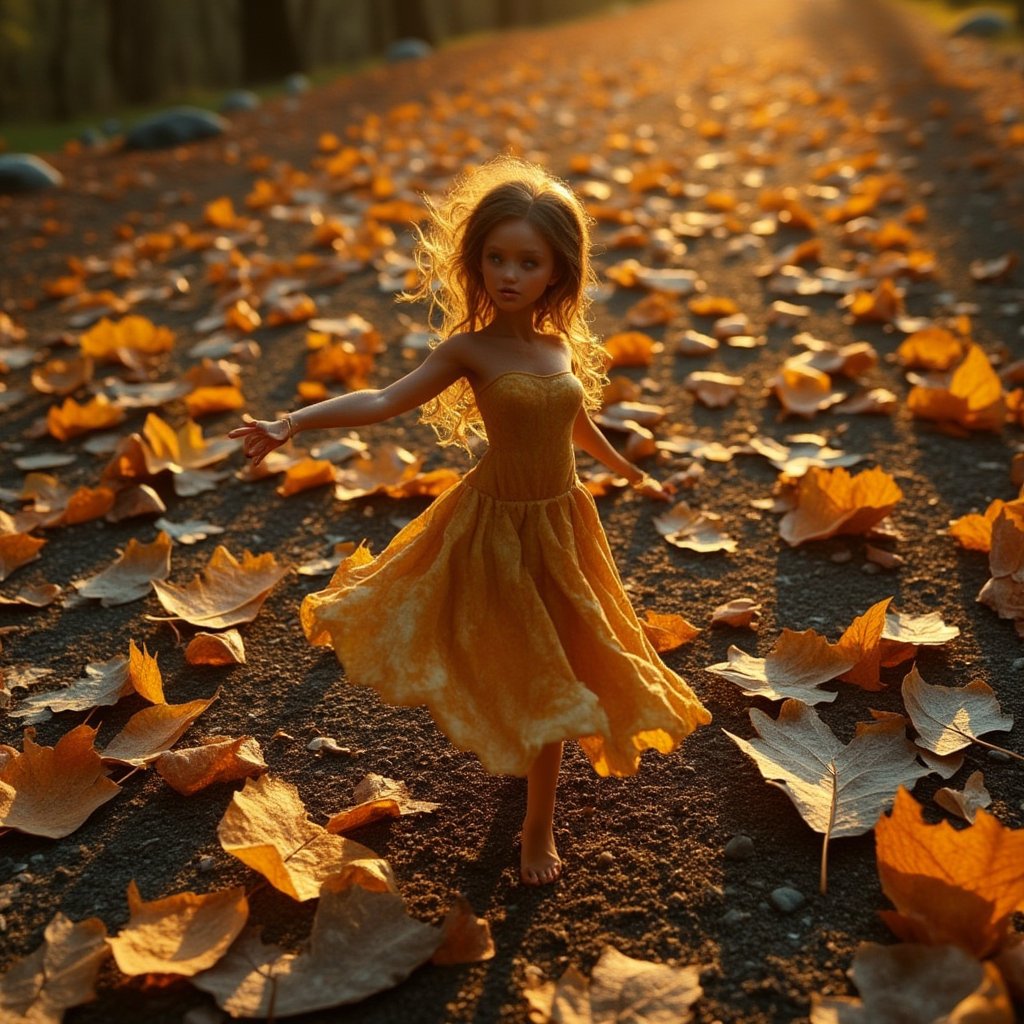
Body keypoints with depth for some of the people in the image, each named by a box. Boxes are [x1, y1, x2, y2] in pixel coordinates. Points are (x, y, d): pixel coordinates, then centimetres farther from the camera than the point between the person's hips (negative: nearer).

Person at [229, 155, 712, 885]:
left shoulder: (562, 345, 1)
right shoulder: (470, 349, -12)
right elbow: (383, 401, -23)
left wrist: (634, 475, 33)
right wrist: (294, 422, -37)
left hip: (561, 524, 4)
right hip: (500, 529, -4)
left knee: (551, 674, 11)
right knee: (515, 665, 8)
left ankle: (539, 827, 27)